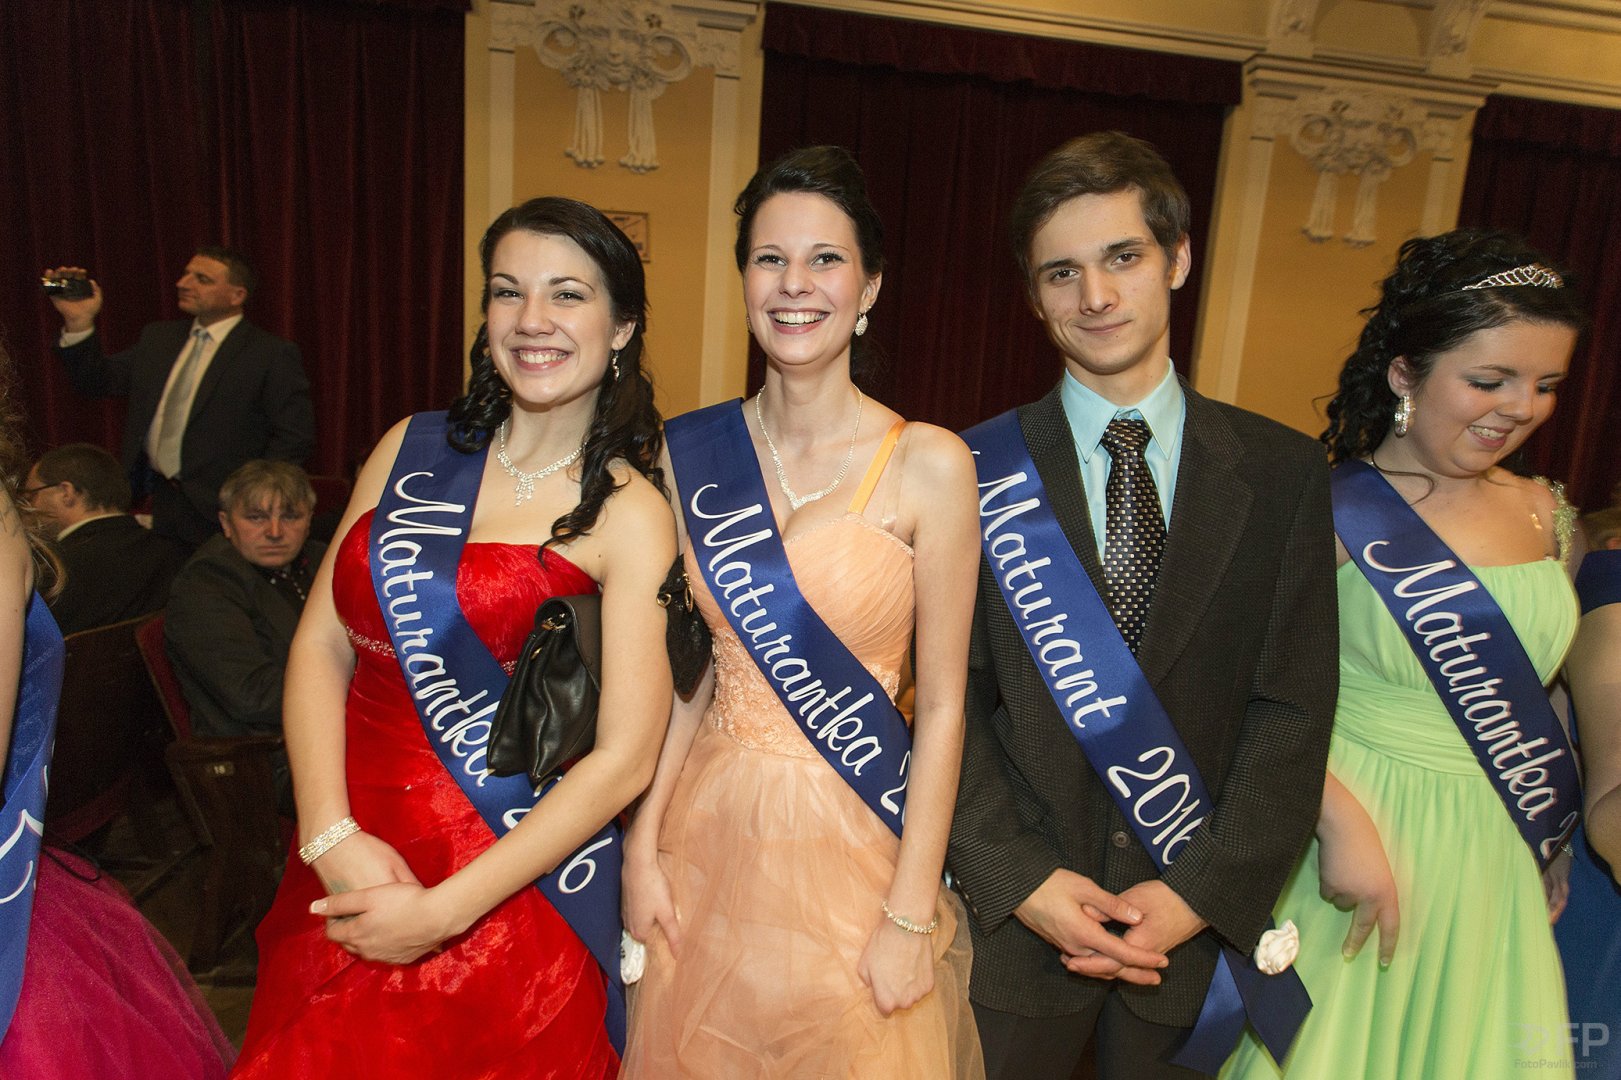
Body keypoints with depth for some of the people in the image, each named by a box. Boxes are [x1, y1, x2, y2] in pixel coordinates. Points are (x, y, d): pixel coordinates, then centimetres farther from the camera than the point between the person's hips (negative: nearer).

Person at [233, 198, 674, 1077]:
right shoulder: (415, 448, 2)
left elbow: (623, 758, -14)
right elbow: (321, 644, 1)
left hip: (511, 892, -4)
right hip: (345, 872, 4)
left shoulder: (630, 513, -11)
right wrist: (331, 837, -10)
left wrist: (444, 910, -16)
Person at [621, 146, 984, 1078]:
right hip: (711, 831, 3)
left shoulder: (927, 465, -12)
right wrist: (644, 844, 0)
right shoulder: (692, 451, -2)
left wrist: (911, 915, -10)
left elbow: (942, 703, -10)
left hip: (851, 841, -3)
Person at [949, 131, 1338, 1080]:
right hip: (1014, 909, -1)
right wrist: (1020, 879, -13)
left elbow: (1293, 710, -5)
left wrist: (1202, 893, -12)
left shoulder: (1283, 473, -2)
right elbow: (953, 696, -6)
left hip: (1198, 919, 1)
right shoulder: (979, 469, -6)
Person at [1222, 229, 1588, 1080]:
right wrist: (1341, 820, -26)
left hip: (1503, 866, 6)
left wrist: (1554, 848, 16)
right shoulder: (1328, 515, -15)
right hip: (1367, 832, -5)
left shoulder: (1548, 515, 4)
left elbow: (1539, 693, 14)